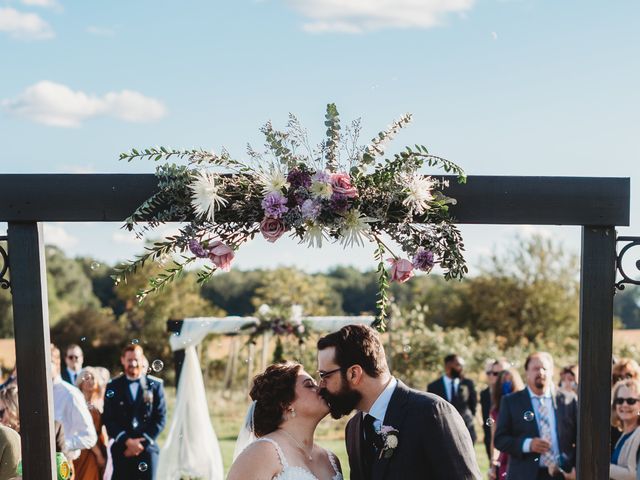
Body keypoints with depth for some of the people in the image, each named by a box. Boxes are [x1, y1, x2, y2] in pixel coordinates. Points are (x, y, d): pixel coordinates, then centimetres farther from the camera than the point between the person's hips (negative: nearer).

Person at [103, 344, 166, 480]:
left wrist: (143, 442, -8)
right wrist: (127, 441, -12)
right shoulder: (113, 387, 6)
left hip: (147, 448, 0)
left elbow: (160, 418, 2)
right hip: (122, 449, 0)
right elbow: (108, 419, 0)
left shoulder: (155, 385, 6)